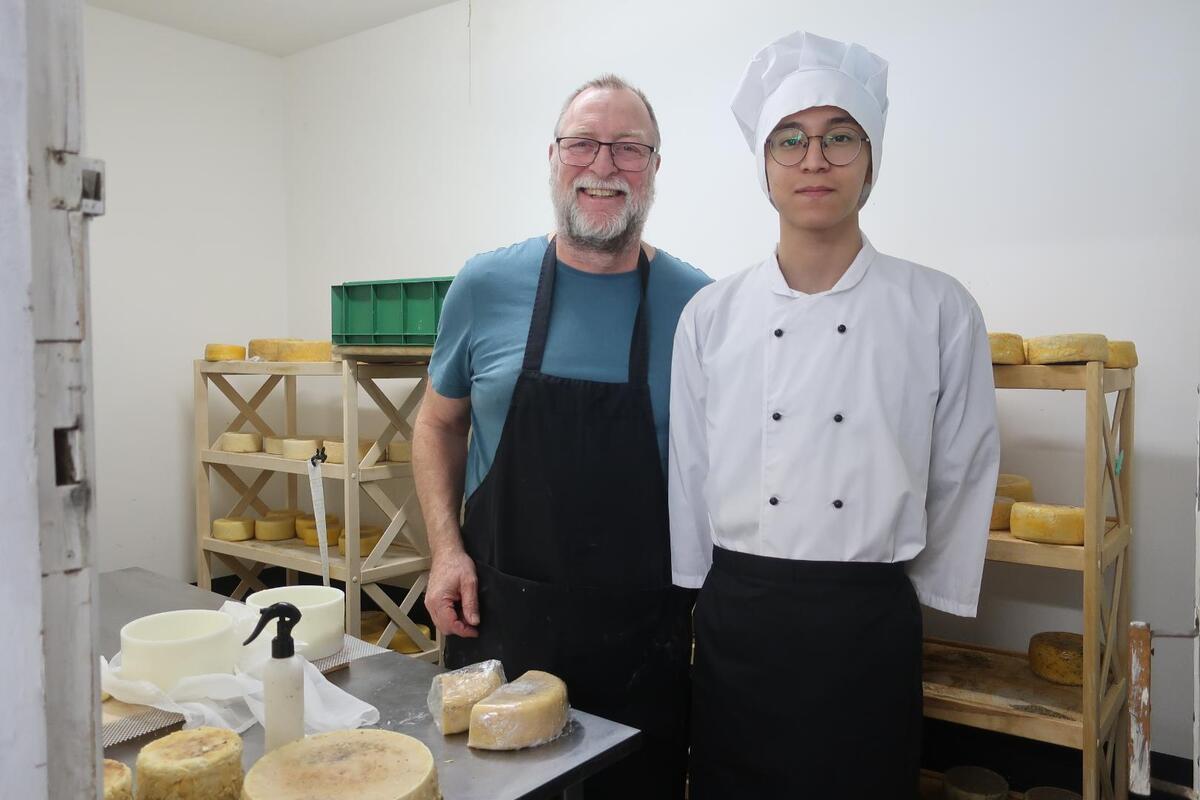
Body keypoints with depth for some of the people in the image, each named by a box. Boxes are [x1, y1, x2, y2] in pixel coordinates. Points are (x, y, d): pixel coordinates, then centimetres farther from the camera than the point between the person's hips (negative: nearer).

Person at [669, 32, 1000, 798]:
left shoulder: (939, 309, -5)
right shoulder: (711, 315, -2)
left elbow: (963, 476, 2)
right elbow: (689, 474, 4)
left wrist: (926, 597, 8)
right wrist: (710, 599, 9)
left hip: (869, 622, -1)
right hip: (737, 618, 2)